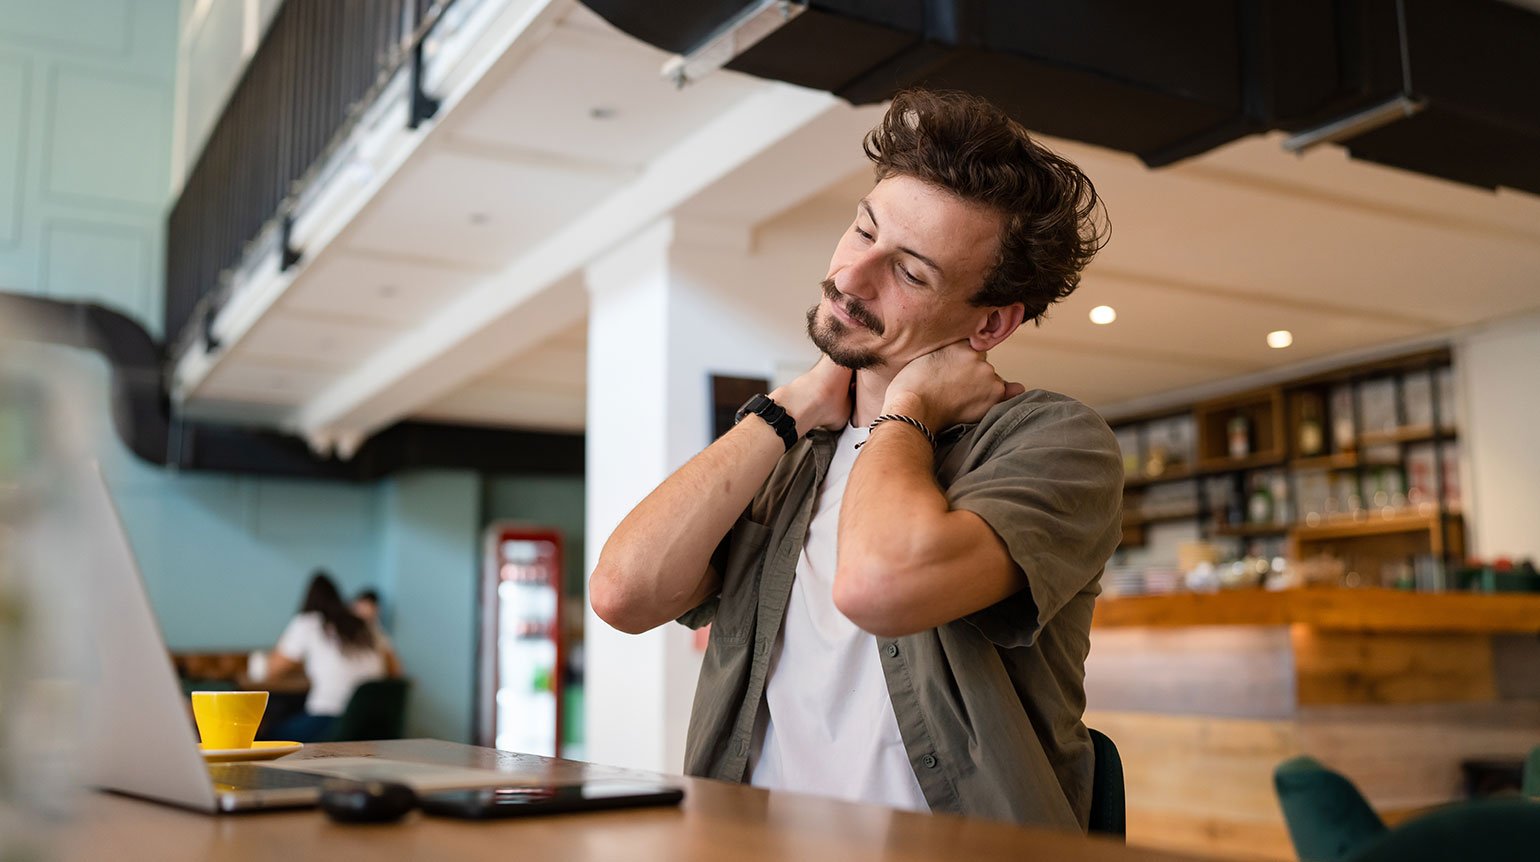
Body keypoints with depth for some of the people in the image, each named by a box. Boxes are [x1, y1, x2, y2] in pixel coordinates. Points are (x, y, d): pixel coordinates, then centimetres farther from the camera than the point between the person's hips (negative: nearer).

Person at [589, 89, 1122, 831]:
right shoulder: (783, 457, 12)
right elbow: (623, 594, -3)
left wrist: (909, 407, -7)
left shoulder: (1054, 438, -5)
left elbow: (881, 584, -23)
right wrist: (791, 411, 0)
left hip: (950, 848, -3)